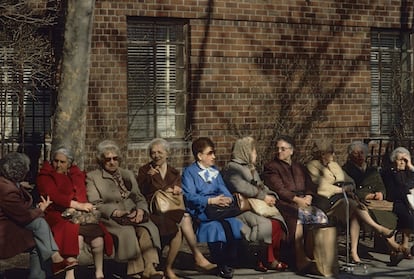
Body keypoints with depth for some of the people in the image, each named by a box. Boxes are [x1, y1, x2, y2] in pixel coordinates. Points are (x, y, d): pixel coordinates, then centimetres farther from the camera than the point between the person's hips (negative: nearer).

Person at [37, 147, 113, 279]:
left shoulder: (76, 175, 21)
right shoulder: (45, 176, 5)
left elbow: (82, 195, 10)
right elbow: (54, 196, -10)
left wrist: (73, 207, -12)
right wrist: (78, 205, -19)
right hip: (57, 215, -4)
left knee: (97, 234, -23)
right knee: (74, 232, -34)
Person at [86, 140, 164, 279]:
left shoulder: (128, 174, 23)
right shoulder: (92, 177, 9)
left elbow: (139, 198, 19)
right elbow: (95, 204, -2)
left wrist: (140, 210, -6)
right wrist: (116, 212, -17)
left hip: (133, 216, 4)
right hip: (110, 219, -4)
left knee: (146, 229, -30)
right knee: (128, 231, -35)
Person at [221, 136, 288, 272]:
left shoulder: (251, 168, 26)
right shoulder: (232, 168, -4)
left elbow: (261, 186, 22)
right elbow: (243, 188, -18)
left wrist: (271, 196, 1)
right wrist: (263, 196, -14)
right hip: (242, 210, -8)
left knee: (278, 222, -19)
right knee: (269, 225, -27)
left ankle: (272, 258, -16)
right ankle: (267, 260, -11)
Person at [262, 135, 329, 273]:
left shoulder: (299, 167, 25)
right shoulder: (271, 167, 7)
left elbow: (310, 186, 17)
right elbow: (279, 189, -7)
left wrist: (308, 197, -7)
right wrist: (297, 199, -20)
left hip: (303, 202, 5)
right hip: (285, 204, -5)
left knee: (321, 216, -22)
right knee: (298, 215, -35)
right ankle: (302, 260, -35)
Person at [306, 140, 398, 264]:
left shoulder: (334, 165, 26)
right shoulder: (313, 166, 4)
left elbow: (350, 182, 23)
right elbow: (321, 187, -8)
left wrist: (348, 188, 1)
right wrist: (340, 189, -7)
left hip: (344, 197, 6)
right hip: (328, 200, -6)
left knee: (356, 215, -26)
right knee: (356, 207, -29)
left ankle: (354, 251, -31)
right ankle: (381, 230, -26)